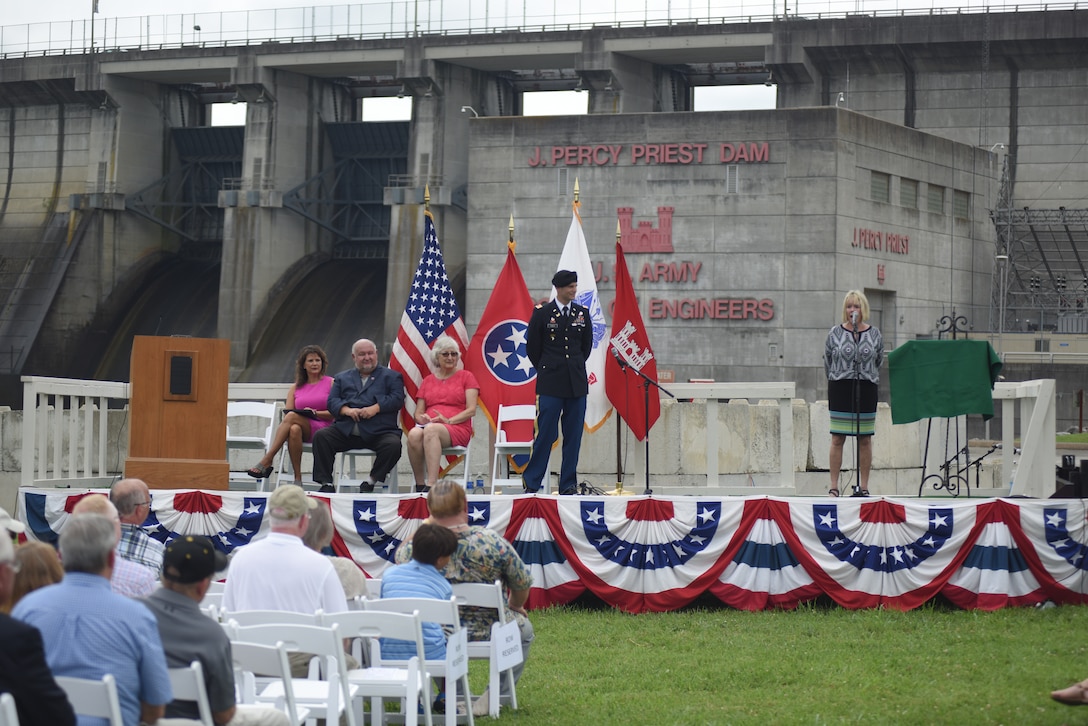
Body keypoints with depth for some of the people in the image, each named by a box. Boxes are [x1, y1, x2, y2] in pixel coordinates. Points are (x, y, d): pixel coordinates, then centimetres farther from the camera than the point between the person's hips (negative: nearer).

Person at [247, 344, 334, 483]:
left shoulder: (330, 383, 11)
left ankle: (267, 460, -40)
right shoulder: (295, 388, 21)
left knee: (292, 417, -32)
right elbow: (287, 412, 13)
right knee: (294, 429, -38)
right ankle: (297, 479, -39)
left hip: (322, 429, -3)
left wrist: (316, 413, -12)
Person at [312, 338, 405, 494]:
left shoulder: (391, 376, 18)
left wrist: (376, 408, -15)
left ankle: (372, 480, -10)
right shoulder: (342, 377, 26)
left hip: (379, 431, -2)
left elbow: (397, 399, 1)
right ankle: (326, 484, -17)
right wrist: (346, 410, -10)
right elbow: (332, 401, 12)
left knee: (393, 445, -32)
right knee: (320, 436, -21)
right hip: (346, 430, 2)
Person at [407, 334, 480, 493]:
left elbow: (471, 410, 2)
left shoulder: (466, 376, 12)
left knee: (431, 430, -39)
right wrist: (422, 418, -6)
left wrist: (449, 420, -13)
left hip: (457, 429, -3)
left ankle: (431, 484, -48)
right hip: (429, 425, 3)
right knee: (414, 434, -36)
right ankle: (419, 485, -29)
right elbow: (418, 413, 20)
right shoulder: (428, 381, 23)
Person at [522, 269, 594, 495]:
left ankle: (568, 484, 10)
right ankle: (531, 482, 4)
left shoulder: (582, 313, 8)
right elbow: (532, 347, 7)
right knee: (546, 434, -6)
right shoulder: (542, 313, -1)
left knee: (573, 436, 3)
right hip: (550, 384, -3)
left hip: (577, 382, 3)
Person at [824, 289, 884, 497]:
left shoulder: (874, 334, 5)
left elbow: (879, 361, 13)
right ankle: (834, 486, 2)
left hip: (866, 389, 1)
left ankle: (864, 486, 9)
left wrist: (868, 378, 12)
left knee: (865, 440, 3)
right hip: (840, 389, -1)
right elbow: (827, 362, 9)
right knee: (837, 439, -2)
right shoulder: (835, 333, 2)